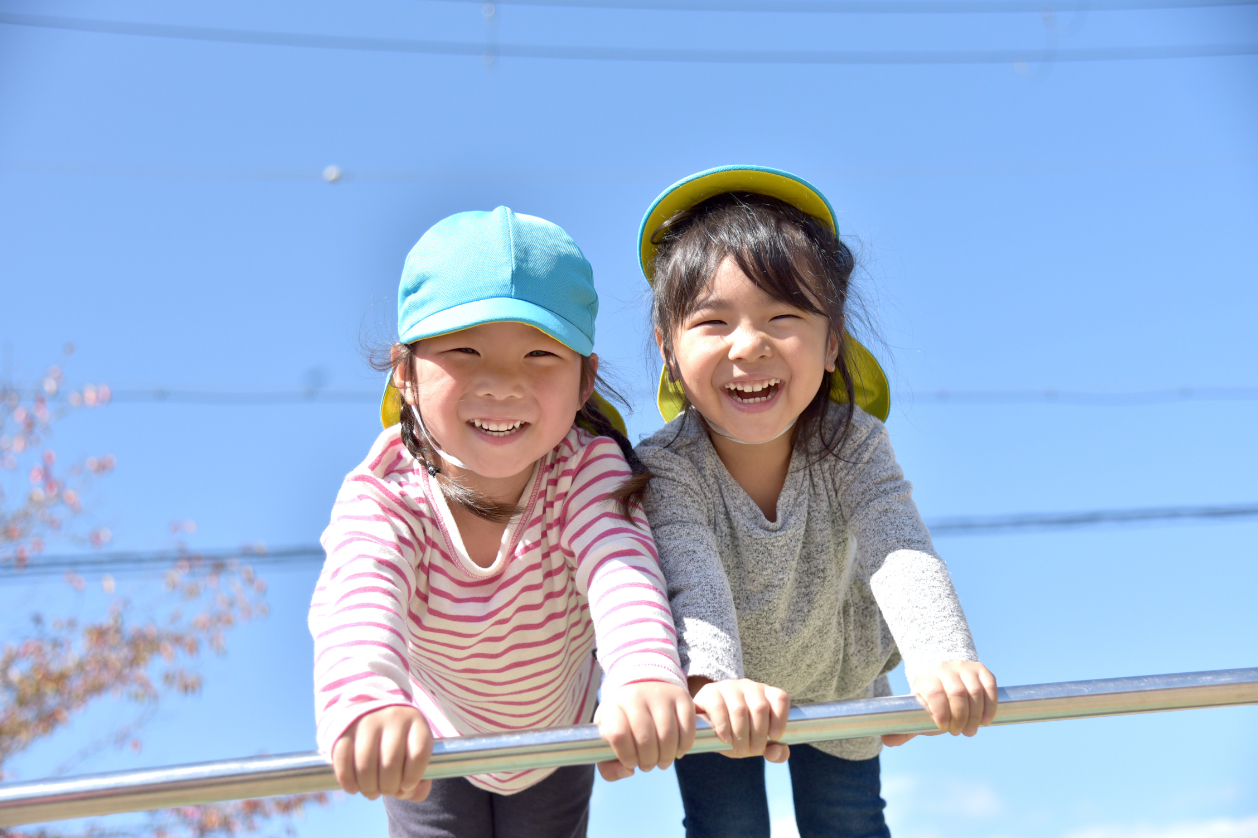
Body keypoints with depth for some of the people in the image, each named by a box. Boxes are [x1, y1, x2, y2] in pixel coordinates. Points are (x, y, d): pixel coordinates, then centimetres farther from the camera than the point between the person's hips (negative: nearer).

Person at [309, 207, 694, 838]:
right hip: (426, 744, 0)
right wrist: (367, 702, -74)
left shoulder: (591, 468, -29)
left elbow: (622, 569, -47)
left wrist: (647, 674, -70)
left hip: (559, 730, 1)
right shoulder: (381, 496, -31)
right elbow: (358, 597, -51)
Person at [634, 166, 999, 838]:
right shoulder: (667, 468, -31)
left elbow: (898, 552, -39)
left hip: (840, 684, 2)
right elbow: (689, 579, -45)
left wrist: (941, 657, -60)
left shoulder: (852, 444, -25)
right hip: (719, 698, -1)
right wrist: (714, 681, -67)